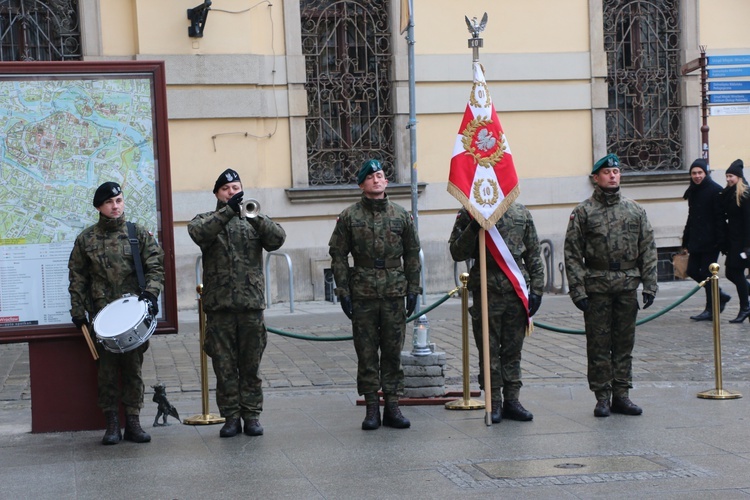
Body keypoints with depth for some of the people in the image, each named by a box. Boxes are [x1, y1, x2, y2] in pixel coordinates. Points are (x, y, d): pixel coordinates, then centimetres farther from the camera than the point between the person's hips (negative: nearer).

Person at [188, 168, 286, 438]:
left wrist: (255, 217, -20)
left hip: (251, 304, 1)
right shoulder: (206, 220, 10)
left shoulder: (254, 221, 13)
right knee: (224, 365, 3)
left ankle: (252, 415, 13)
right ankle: (231, 417, 11)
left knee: (251, 364, 5)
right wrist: (228, 210, -23)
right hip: (219, 304, 0)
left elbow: (277, 239, -6)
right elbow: (198, 232, -15)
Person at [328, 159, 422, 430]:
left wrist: (413, 289, 5)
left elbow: (412, 254, 11)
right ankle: (372, 408, 9)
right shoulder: (349, 217, 1)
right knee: (366, 354, 2)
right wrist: (343, 291, -4)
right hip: (362, 296, -1)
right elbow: (338, 255, 2)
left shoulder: (401, 215, 7)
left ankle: (392, 406, 12)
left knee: (393, 352, 5)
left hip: (394, 295, 2)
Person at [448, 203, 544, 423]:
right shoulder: (470, 213, 2)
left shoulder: (522, 213, 10)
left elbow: (534, 255, 12)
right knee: (489, 350, 2)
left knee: (513, 349, 8)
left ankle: (511, 400, 17)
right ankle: (494, 403, 10)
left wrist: (536, 289, 6)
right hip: (487, 291, -2)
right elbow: (457, 253, -3)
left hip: (517, 290, 3)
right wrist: (472, 228, -18)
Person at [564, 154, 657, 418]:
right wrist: (578, 291, -9)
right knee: (598, 345, 1)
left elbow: (648, 249, 9)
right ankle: (602, 397, 9)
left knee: (625, 343, 8)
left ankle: (622, 395, 16)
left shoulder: (635, 210, 8)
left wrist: (649, 285, 2)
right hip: (597, 288, -3)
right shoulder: (583, 212, -1)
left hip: (628, 286, 3)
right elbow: (572, 254, -3)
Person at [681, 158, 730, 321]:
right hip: (696, 241, 8)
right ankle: (720, 296, 24)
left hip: (710, 241, -8)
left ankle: (711, 310, 6)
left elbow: (720, 217, -13)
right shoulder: (693, 192, 13)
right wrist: (686, 242, 16)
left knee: (707, 273, -4)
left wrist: (719, 240, -19)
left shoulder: (715, 190, -9)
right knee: (692, 271, 6)